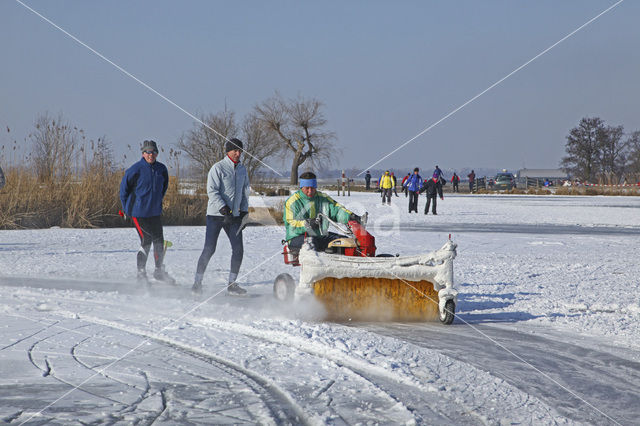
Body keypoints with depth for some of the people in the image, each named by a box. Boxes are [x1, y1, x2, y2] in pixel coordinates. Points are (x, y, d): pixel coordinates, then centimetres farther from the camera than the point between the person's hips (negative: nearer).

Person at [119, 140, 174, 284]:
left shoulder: (162, 169, 3)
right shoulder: (136, 169, -13)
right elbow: (124, 188, -4)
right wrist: (127, 209, 1)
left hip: (155, 212, 6)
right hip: (139, 212, -6)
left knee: (159, 241, 9)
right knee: (146, 241, -7)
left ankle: (159, 271, 24)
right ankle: (141, 273, 6)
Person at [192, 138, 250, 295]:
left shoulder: (242, 170, 13)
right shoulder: (218, 168, -6)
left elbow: (245, 192, 22)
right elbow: (212, 190, -12)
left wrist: (244, 210, 11)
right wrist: (223, 207, -21)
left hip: (234, 216, 6)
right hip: (216, 215, -6)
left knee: (238, 249, -2)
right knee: (209, 249, -7)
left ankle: (232, 284, 7)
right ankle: (197, 282, 2)